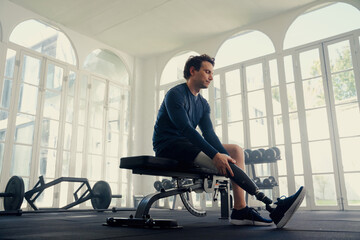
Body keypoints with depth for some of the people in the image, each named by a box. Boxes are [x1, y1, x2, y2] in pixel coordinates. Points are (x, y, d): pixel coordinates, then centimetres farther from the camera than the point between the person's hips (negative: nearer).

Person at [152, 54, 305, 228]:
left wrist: (226, 156, -14)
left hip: (186, 145, 9)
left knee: (235, 150, -5)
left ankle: (240, 210, -15)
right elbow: (186, 129, -23)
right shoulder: (175, 95, -10)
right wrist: (216, 155, -31)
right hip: (168, 147, -8)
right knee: (219, 158, -29)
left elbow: (209, 134, 4)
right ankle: (272, 208, -28)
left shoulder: (203, 104, 15)